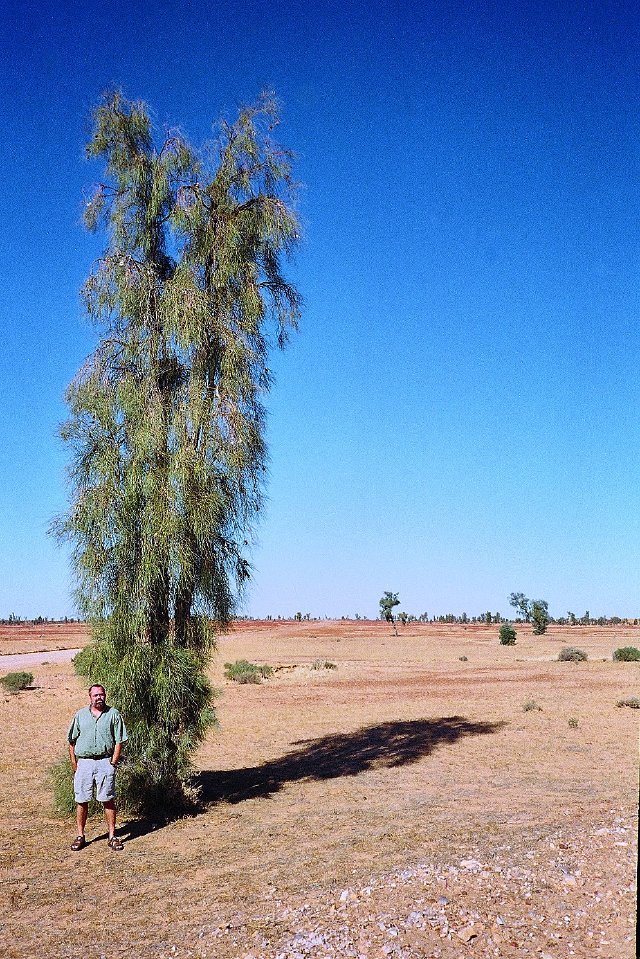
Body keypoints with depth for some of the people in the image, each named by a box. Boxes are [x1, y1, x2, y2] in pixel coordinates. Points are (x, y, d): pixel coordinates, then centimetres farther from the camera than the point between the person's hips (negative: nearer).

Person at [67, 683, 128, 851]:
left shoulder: (113, 714, 2)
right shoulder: (80, 715, 7)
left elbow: (119, 741, 1)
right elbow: (72, 741, 11)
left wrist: (113, 763, -6)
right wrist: (74, 763, 5)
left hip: (105, 762, -2)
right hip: (83, 762, 2)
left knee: (108, 800, 0)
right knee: (81, 801, 5)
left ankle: (112, 836, 8)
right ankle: (80, 836, 18)